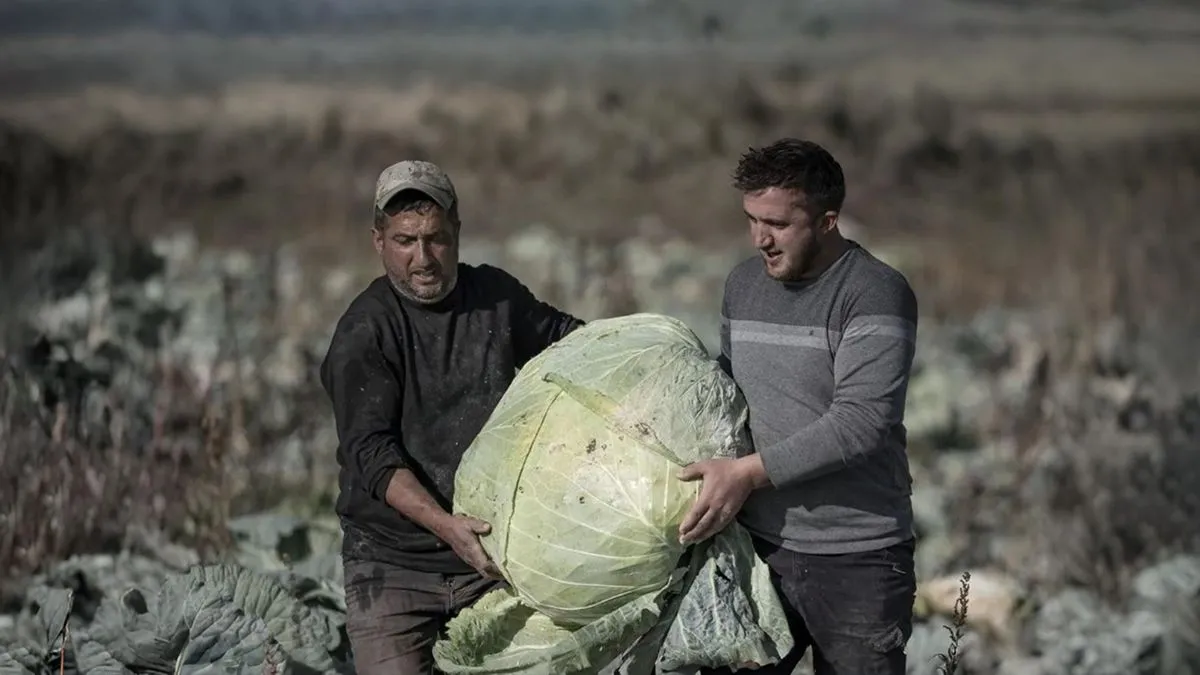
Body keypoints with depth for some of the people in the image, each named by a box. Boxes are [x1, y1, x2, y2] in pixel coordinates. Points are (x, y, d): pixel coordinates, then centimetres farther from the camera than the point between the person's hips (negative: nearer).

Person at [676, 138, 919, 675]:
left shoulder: (875, 294, -11)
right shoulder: (742, 283, 10)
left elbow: (861, 421, -21)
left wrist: (748, 472, -23)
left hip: (856, 562, -5)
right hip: (757, 548, 6)